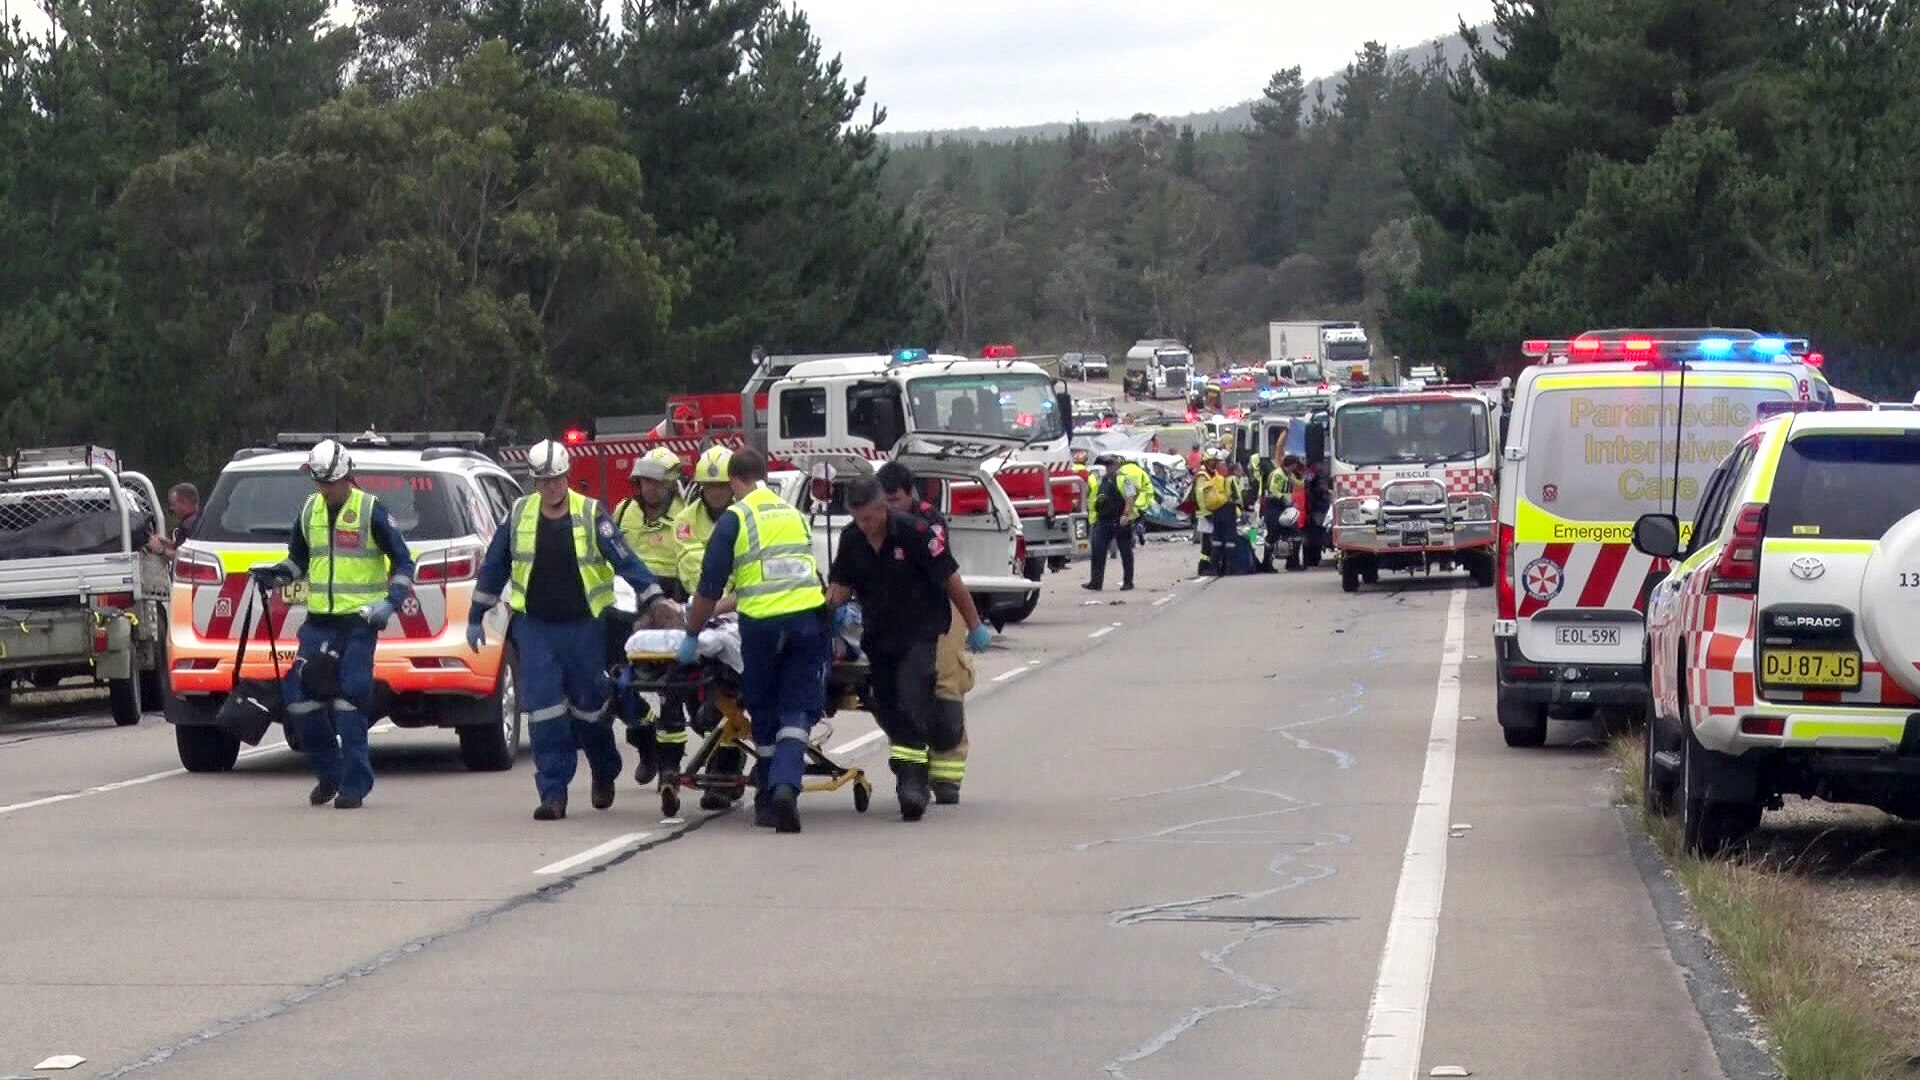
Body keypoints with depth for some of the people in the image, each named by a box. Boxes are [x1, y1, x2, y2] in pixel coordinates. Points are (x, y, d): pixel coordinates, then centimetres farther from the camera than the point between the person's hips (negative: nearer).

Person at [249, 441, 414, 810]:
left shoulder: (370, 511, -5)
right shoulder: (309, 511, 11)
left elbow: (403, 562, -1)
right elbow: (298, 558, 26)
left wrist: (390, 602, -12)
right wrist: (275, 574, 7)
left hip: (359, 620, -6)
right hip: (319, 619, 6)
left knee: (349, 701, -10)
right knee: (299, 694, -3)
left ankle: (354, 784, -3)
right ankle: (328, 773, 13)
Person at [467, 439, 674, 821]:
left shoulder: (590, 514, -4)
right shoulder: (518, 514, 4)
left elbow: (624, 559, -8)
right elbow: (494, 566, 12)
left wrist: (655, 599, -18)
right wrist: (475, 617, 12)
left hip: (584, 627, -1)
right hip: (534, 627, 1)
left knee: (589, 703, 8)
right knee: (544, 707, -6)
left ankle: (604, 773, 34)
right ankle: (553, 793, -3)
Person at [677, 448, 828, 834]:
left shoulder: (734, 518, 3)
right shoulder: (794, 513, 19)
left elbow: (710, 587, 0)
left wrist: (692, 634, 12)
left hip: (762, 623, -3)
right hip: (808, 617, 3)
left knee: (765, 715, 12)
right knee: (798, 711, 1)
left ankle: (767, 799, 18)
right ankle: (786, 786, -21)